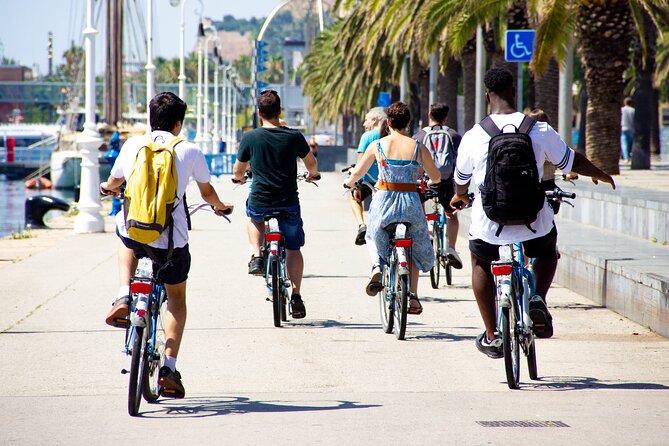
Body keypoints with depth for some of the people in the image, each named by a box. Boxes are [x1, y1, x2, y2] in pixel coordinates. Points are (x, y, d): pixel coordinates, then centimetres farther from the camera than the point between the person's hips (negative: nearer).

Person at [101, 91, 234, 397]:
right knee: (176, 298, 20)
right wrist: (219, 206, 39)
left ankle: (123, 298, 19)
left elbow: (113, 182, 25)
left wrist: (108, 188, 50)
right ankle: (169, 367, 8)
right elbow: (206, 192, 16)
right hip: (171, 239, -1)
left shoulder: (133, 145, 6)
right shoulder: (189, 151, 0)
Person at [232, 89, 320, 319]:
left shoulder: (249, 138, -6)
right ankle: (296, 296, 10)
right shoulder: (294, 137, -4)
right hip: (288, 204, 0)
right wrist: (313, 174, 38)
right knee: (293, 248, 17)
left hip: (260, 203, 0)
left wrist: (238, 178, 33)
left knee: (253, 216, 35)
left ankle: (256, 257, 15)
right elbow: (312, 164, 13)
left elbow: (238, 171, 8)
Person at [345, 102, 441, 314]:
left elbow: (357, 173, 7)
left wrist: (349, 183, 31)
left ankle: (377, 266, -1)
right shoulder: (418, 147, -1)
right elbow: (436, 177, 9)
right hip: (411, 202, 0)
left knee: (375, 237, 29)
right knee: (414, 247, 23)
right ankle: (412, 296, 14)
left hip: (384, 201, 0)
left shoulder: (378, 145, -2)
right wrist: (428, 183, 33)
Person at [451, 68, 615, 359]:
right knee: (547, 252, 34)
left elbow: (461, 179, 11)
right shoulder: (540, 130, -7)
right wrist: (599, 175, 30)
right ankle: (538, 299, 6)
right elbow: (571, 162, 8)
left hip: (489, 225, 0)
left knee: (480, 264, 30)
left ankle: (492, 336, 22)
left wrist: (459, 197, 36)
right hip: (533, 222, 0)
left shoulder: (473, 136, -7)